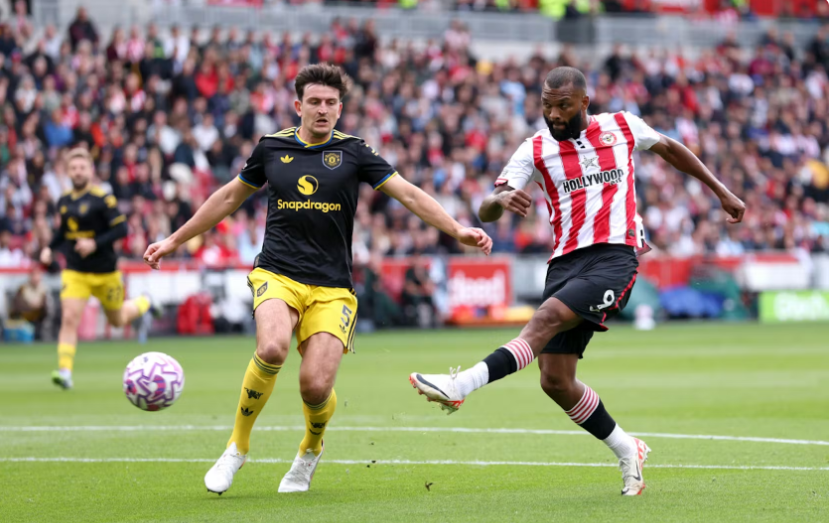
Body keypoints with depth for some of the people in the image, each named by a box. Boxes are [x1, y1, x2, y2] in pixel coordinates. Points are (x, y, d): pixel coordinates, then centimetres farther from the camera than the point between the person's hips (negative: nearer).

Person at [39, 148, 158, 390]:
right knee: (69, 318, -17)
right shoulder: (64, 201, 5)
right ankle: (64, 370, -18)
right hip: (75, 272, 3)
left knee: (117, 320, 16)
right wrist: (50, 248, 4)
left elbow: (121, 229, -16)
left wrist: (95, 243, -27)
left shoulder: (102, 199, -12)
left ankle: (142, 304, 49)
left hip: (105, 272, -3)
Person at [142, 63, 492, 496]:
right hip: (277, 274, 0)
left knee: (316, 386, -15)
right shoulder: (272, 148, 9)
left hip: (332, 289, 0)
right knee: (272, 348, -31)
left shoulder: (352, 152, 4)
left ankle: (311, 448, 23)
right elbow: (229, 197, 22)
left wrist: (457, 229, -13)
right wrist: (175, 240, 26)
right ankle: (238, 445, -9)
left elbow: (409, 194, 1)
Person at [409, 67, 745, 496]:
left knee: (547, 317, -28)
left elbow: (669, 148, 28)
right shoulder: (535, 150, 7)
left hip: (614, 257, -3)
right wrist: (501, 199, -27)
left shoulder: (622, 126, 9)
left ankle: (460, 387, -40)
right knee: (555, 380, -3)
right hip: (565, 262, 3)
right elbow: (485, 211, -2)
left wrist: (721, 192, 32)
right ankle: (627, 452, 16)